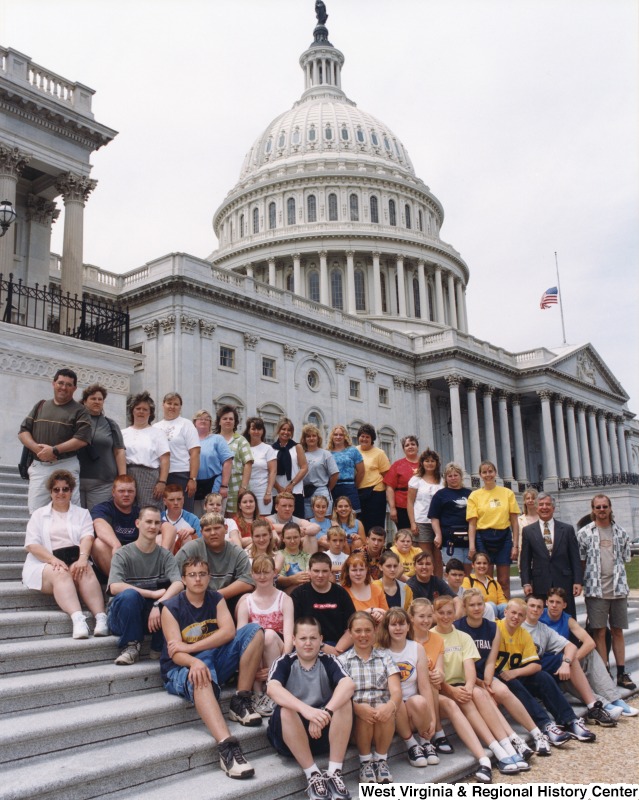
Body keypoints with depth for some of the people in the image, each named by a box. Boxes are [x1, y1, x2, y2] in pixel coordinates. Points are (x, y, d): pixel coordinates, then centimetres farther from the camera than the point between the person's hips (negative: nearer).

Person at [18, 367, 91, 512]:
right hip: (38, 467, 4)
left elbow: (82, 439, -10)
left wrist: (54, 450, -17)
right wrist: (36, 448, -10)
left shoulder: (79, 410, 2)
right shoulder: (40, 406, 15)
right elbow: (23, 431, 11)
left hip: (66, 466, -3)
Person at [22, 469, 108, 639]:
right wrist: (54, 560, -14)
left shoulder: (82, 513, 21)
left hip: (75, 560, 1)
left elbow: (87, 537, 2)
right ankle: (77, 619, -54)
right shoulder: (39, 515, 20)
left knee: (86, 571, -33)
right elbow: (32, 545, 4)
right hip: (45, 563, -1)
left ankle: (101, 618, -48)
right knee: (60, 573, -35)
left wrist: (82, 558, -20)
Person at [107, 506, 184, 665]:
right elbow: (115, 587, -22)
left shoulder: (165, 555, 2)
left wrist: (159, 604, -33)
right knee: (130, 594, -35)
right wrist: (153, 594, -22)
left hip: (154, 613, 2)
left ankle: (159, 649, -6)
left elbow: (178, 584, -15)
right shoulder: (123, 554, -6)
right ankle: (131, 647, -16)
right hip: (122, 616, -2)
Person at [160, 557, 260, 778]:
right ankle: (226, 745, -56)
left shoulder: (217, 600, 6)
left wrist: (190, 647, -21)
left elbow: (228, 631, -11)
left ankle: (240, 701, -15)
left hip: (216, 660, 5)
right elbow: (176, 653, -16)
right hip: (183, 668, -4)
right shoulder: (171, 608, -6)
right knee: (200, 676, -42)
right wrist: (195, 662, -39)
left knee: (254, 630, -14)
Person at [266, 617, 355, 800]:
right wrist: (306, 709, -45)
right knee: (285, 709, -32)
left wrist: (325, 713, -40)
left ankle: (334, 773, -20)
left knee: (343, 700, -24)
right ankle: (313, 775, -22)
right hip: (289, 737, -1)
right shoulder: (284, 662, -6)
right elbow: (272, 689, -29)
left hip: (325, 732, 1)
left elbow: (348, 684, -24)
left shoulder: (328, 661, -3)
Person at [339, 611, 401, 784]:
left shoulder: (385, 656, 13)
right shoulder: (343, 660, 9)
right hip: (356, 713, -1)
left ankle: (381, 760, -10)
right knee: (364, 715, -33)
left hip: (383, 711, 1)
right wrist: (357, 707, -26)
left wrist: (391, 705, -25)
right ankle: (365, 761, -10)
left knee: (386, 711, -32)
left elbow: (396, 690, 0)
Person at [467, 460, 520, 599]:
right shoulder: (474, 495, 3)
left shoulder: (507, 493, 5)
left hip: (503, 537, 1)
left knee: (504, 581, 4)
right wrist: (471, 546, -10)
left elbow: (514, 522, 6)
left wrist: (515, 545, -1)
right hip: (483, 538, -1)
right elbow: (472, 523, 0)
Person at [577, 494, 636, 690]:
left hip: (618, 589, 3)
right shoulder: (584, 533, 0)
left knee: (617, 631, 9)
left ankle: (621, 673, 15)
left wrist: (618, 578, 5)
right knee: (599, 632, 0)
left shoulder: (621, 533, 7)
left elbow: (625, 560, 13)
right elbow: (580, 562, 3)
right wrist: (583, 582, -2)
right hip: (596, 590, -2)